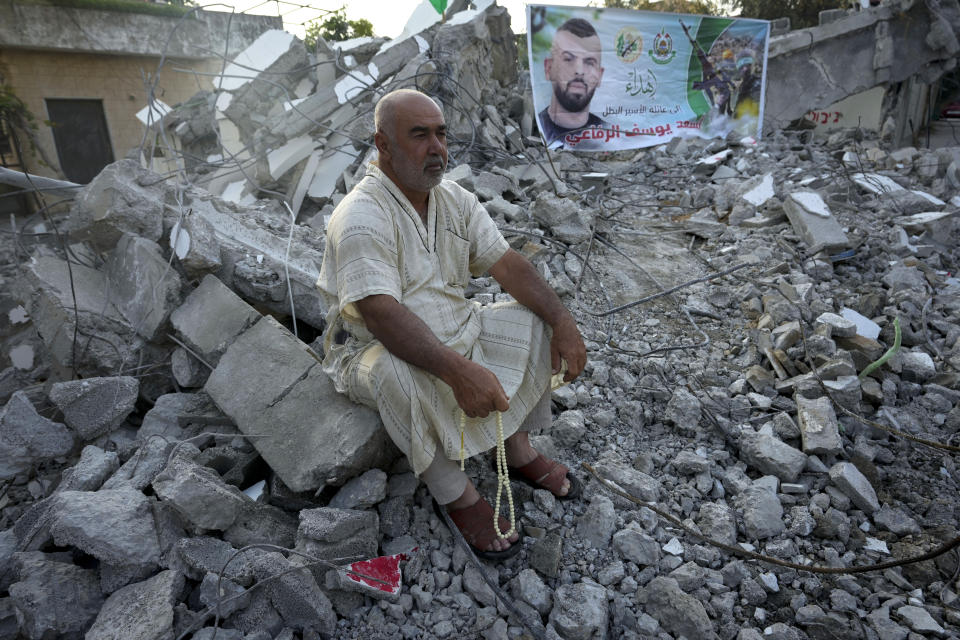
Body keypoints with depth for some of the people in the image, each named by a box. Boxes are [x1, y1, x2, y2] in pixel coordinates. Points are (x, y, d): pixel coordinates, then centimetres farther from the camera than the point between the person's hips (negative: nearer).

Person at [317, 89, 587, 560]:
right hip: (372, 347, -6)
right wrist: (459, 371, -44)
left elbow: (506, 264, -2)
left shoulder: (454, 199, 2)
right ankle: (457, 496, -16)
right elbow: (382, 314, -34)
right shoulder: (361, 216, -22)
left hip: (452, 330, 7)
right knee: (400, 371, -39)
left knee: (533, 321, -5)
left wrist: (563, 323, -15)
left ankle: (518, 451, 5)